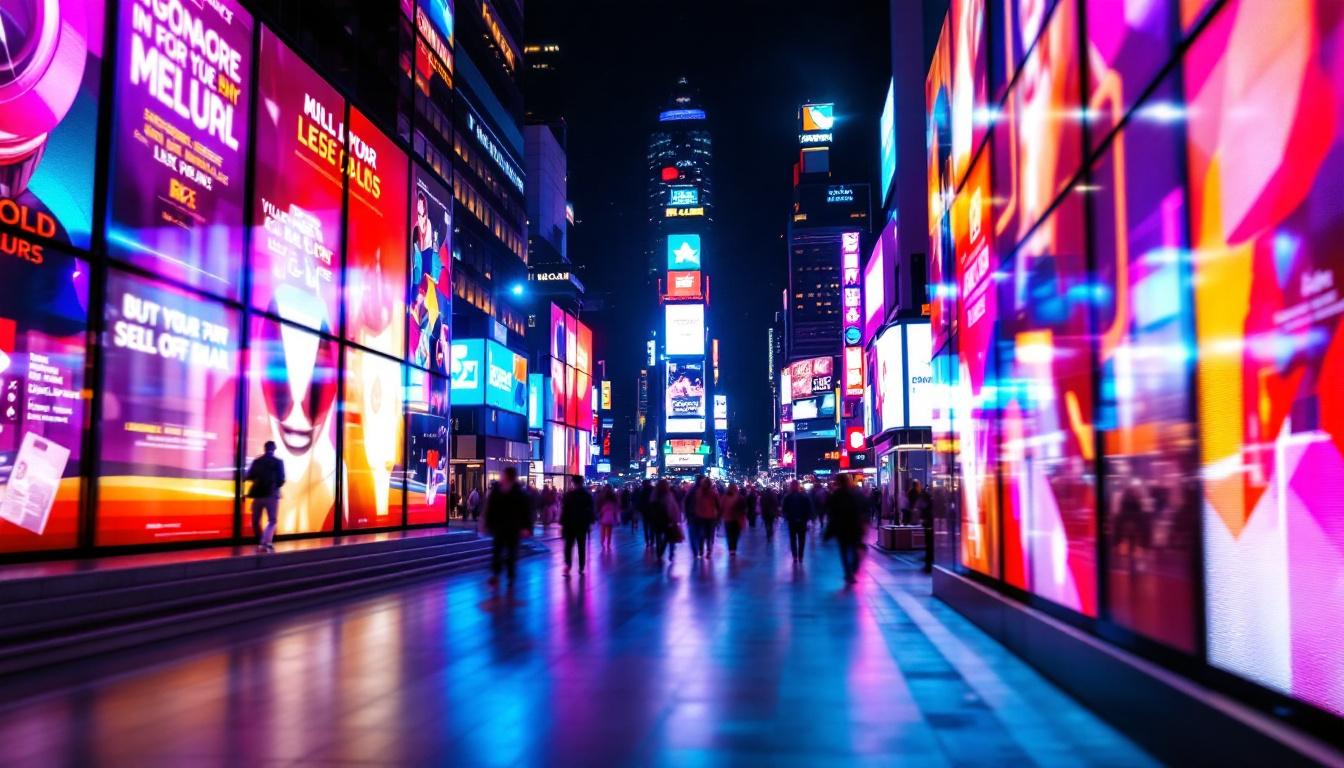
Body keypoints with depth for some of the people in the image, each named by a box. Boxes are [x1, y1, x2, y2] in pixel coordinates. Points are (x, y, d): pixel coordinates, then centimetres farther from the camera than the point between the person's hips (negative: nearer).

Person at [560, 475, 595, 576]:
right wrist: (590, 523, 13)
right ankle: (581, 568, 10)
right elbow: (591, 510, 6)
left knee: (568, 546, 1)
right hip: (583, 524, 3)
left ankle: (567, 566, -15)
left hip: (570, 524, -3)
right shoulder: (587, 495, 4)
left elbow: (564, 510, -9)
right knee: (582, 547, 9)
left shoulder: (568, 495, -7)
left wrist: (562, 523, -5)